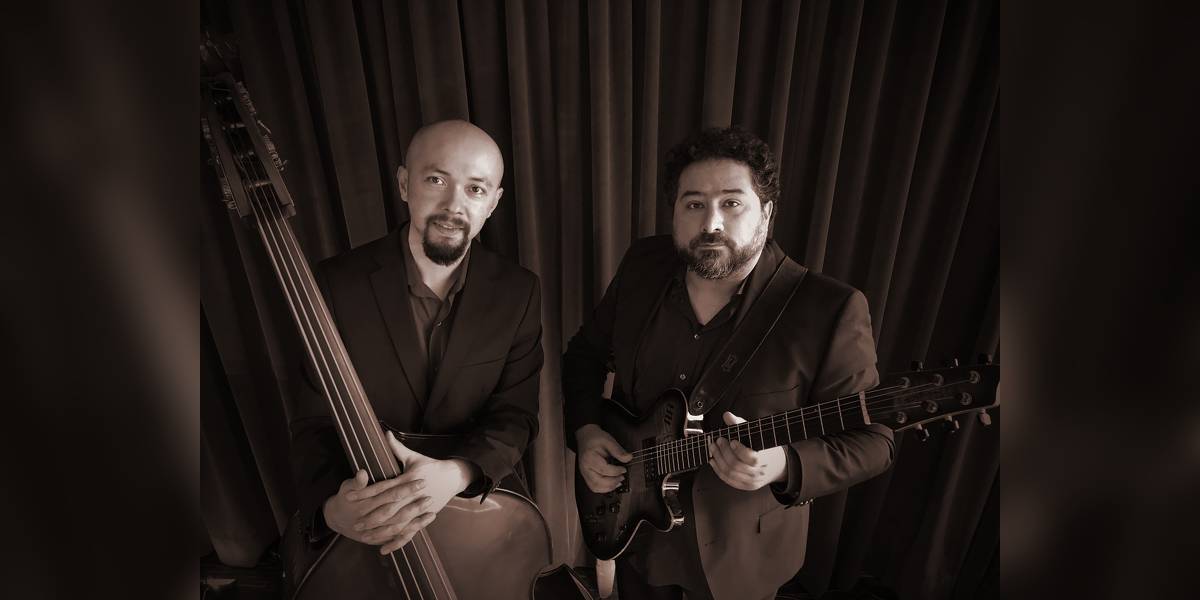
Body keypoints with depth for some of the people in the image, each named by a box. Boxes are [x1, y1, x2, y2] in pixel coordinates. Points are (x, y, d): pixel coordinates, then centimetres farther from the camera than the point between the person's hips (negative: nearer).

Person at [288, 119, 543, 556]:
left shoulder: (519, 292, -8)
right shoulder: (337, 285, -11)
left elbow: (516, 415, -9)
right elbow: (314, 421, -8)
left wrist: (457, 473, -28)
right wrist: (331, 505, -27)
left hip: (481, 504, 0)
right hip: (363, 507, 1)